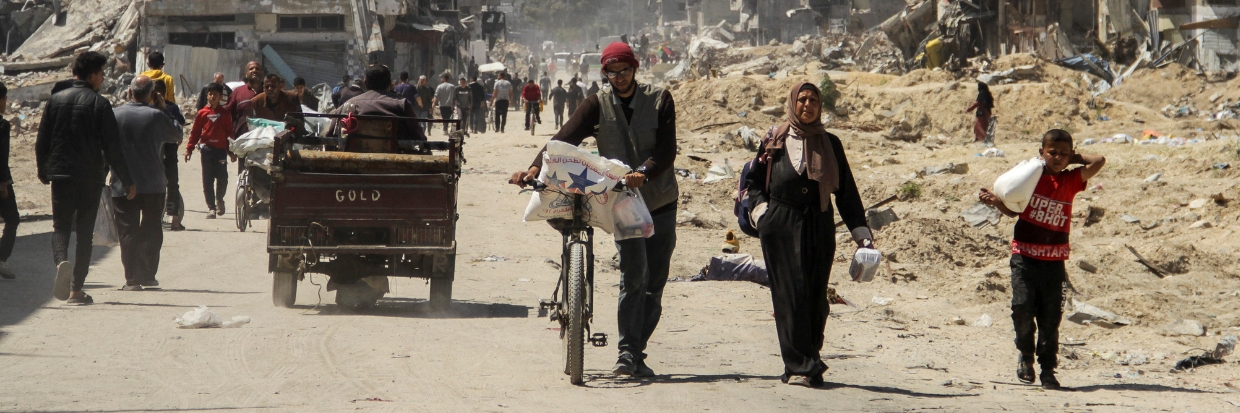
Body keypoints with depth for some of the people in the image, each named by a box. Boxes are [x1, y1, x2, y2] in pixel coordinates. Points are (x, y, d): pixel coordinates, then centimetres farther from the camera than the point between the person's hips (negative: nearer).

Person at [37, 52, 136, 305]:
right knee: (85, 233, 7)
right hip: (90, 177, -2)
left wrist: (43, 172, 23)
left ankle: (61, 262, -23)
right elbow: (112, 148, -8)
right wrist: (127, 181, -1)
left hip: (61, 176, 2)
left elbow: (42, 142, 8)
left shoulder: (56, 100, 4)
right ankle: (76, 290, 6)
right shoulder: (100, 104, -6)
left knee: (61, 227, 9)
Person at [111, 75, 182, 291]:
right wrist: (163, 109, 10)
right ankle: (148, 277, 13)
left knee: (128, 232, 3)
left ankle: (132, 279, -2)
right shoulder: (156, 116, -8)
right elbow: (176, 135, 6)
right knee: (151, 231, 12)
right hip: (153, 185, 0)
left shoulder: (115, 115, -2)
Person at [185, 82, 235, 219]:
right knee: (208, 180, 1)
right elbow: (195, 132, 7)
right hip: (206, 149, 0)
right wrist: (189, 149, 1)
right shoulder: (202, 113, 5)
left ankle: (219, 199, 25)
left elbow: (230, 133, 9)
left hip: (221, 150, 0)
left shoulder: (225, 114, 7)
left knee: (222, 178, -3)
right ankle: (211, 207, 6)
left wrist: (231, 151, 8)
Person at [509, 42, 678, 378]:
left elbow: (667, 150, -11)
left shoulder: (659, 100, 0)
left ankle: (636, 353, 16)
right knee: (634, 274, -19)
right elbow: (566, 137, -12)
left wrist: (644, 172, -32)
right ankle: (628, 351, -16)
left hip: (660, 202, 2)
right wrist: (536, 167, -30)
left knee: (654, 284, 5)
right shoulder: (598, 105, 1)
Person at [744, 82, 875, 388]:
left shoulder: (830, 145, 9)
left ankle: (808, 362, 10)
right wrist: (762, 211, -4)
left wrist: (861, 233, 5)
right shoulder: (775, 141, 5)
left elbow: (846, 191, 9)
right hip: (782, 227, -2)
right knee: (791, 294, -8)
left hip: (819, 228, 2)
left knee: (816, 297, 1)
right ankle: (799, 366, -8)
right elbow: (754, 180, 12)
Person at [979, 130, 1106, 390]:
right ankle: (1026, 356, 13)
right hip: (1025, 254, -1)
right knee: (1022, 306, -11)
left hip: (1054, 260, 1)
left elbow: (1099, 161, -2)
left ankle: (1047, 369, 11)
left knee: (1050, 317, 1)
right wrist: (995, 201, -9)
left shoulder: (1071, 180, 5)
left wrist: (1075, 158, 5)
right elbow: (1014, 210, 8)